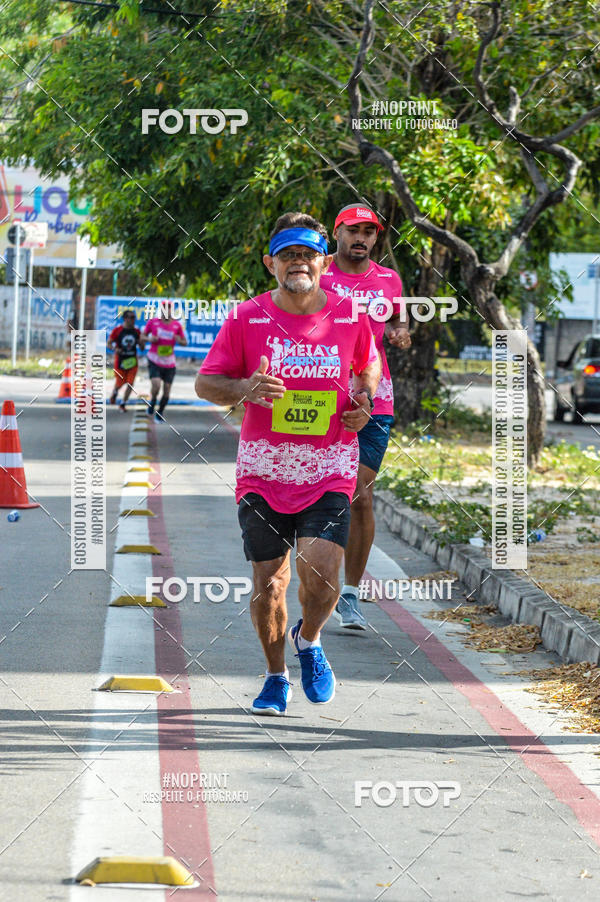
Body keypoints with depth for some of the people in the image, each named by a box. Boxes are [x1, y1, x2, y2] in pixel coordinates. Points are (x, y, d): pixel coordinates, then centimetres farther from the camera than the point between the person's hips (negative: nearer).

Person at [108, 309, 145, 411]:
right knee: (120, 383, 8)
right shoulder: (117, 330, -8)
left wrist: (142, 341, -16)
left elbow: (141, 348, 6)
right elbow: (109, 343, 0)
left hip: (132, 361, 2)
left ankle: (122, 404, 13)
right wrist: (114, 349, -21)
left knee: (130, 384, -4)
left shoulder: (136, 331, 1)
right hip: (120, 361, -2)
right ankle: (114, 393, 44)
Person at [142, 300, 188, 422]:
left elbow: (185, 342, 11)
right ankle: (152, 403, 10)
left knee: (167, 389, 3)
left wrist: (179, 341, -12)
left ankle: (160, 413, 24)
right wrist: (150, 339, -13)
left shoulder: (177, 325, 3)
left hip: (169, 362, 2)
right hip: (154, 360, -2)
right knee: (156, 385, -22)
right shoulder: (153, 322, -1)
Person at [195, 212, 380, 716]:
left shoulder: (350, 316, 2)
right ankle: (276, 678, 26)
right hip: (263, 471, 0)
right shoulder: (247, 318, -2)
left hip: (328, 474, 0)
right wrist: (245, 388, -17)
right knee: (268, 584, 3)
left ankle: (308, 640, 17)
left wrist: (364, 401, 2)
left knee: (321, 573, -16)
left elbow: (369, 366, 22)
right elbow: (206, 382, 2)